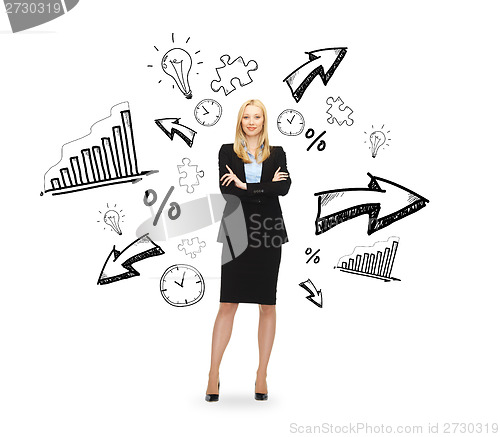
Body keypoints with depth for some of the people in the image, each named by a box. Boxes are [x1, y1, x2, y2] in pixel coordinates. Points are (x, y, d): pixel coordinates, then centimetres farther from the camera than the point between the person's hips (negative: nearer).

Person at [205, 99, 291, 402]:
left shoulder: (277, 154, 10)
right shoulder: (227, 151, 8)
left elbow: (284, 187, -8)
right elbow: (226, 189, -8)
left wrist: (246, 186, -11)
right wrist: (265, 188, -10)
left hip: (268, 232, 1)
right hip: (237, 232, -1)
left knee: (267, 305, 7)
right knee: (228, 304, 2)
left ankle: (262, 375, 22)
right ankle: (214, 374, 17)